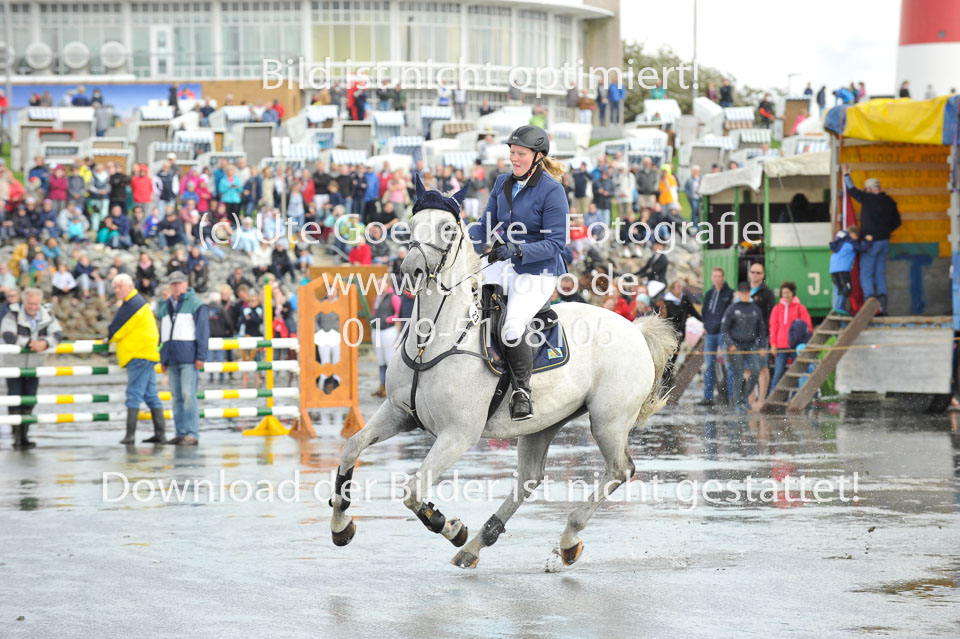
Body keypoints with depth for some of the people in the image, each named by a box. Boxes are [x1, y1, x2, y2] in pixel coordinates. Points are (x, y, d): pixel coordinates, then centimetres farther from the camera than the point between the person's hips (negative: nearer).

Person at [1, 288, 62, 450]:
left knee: (29, 401, 8)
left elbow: (57, 334, -13)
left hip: (34, 365, 4)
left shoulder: (47, 317, -3)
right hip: (14, 365, -4)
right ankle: (17, 438, 0)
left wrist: (45, 343, -32)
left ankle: (24, 437, 17)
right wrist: (28, 343, -29)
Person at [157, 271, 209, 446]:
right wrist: (163, 359, 19)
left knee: (188, 394, -12)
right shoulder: (165, 307, 18)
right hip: (172, 358, 7)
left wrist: (200, 356, -12)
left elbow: (203, 331, -6)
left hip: (189, 358, -7)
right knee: (176, 397, 6)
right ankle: (181, 433, 9)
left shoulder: (195, 305, -2)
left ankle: (192, 433, -12)